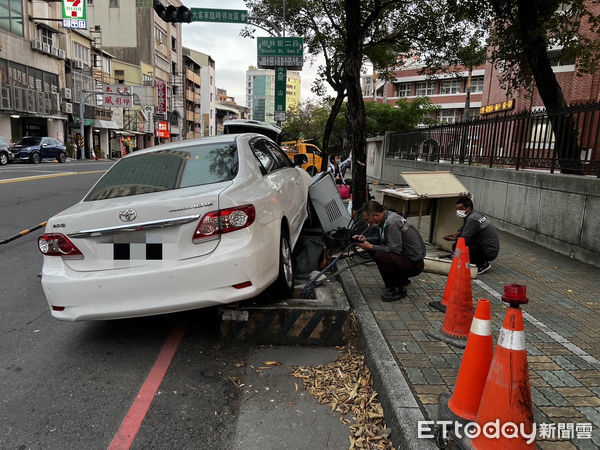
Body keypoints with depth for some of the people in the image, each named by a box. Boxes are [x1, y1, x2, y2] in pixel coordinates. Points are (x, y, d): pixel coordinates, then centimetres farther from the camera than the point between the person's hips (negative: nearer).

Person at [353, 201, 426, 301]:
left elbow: (395, 250, -26)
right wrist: (366, 239, 2)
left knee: (380, 256, -28)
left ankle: (398, 289, -8)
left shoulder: (392, 223, -25)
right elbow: (382, 239, 18)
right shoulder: (386, 217, 4)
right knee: (374, 250, 9)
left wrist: (371, 247, -18)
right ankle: (402, 279, 17)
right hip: (404, 255, 10)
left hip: (415, 264, -10)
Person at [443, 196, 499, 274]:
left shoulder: (472, 219, -21)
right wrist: (455, 235, 4)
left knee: (456, 246, -21)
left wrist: (452, 239, -5)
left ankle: (483, 265, -4)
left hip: (489, 252, -10)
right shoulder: (474, 215, 10)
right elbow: (463, 229, 24)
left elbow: (463, 239, -23)